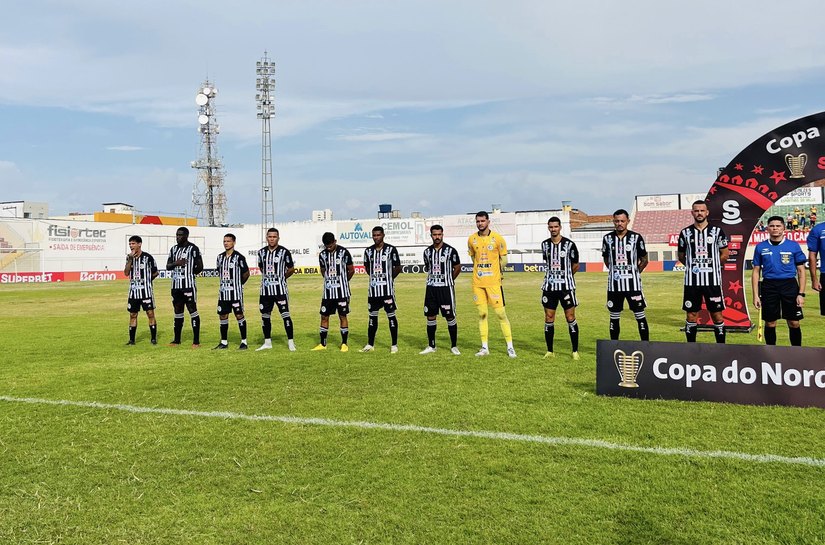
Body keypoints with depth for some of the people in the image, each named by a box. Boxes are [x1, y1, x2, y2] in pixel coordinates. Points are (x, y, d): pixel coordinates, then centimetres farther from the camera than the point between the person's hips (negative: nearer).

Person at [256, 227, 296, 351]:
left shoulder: (284, 252, -5)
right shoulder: (261, 252, 7)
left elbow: (291, 269, 4)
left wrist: (281, 277, 8)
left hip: (280, 289, -5)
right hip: (265, 289, 5)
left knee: (285, 315, -6)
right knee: (265, 316, 10)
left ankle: (291, 342, 0)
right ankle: (267, 342, 21)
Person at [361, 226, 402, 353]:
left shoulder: (391, 250, -5)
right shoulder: (368, 251, 7)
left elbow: (398, 267, 0)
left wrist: (388, 278, 5)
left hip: (387, 288, -4)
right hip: (373, 288, 4)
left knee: (391, 315, 0)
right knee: (372, 316, 10)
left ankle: (394, 345, 7)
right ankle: (370, 344, 18)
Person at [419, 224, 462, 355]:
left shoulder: (450, 250, -6)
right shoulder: (427, 251, 7)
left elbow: (457, 267, 6)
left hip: (446, 288, -4)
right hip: (431, 287, 4)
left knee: (450, 317, -1)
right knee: (430, 317, 6)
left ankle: (454, 346, 10)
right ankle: (431, 346, 16)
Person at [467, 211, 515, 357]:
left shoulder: (497, 238, -4)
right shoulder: (472, 239, 5)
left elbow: (504, 259, 4)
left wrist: (494, 271, 9)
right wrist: (480, 270, 12)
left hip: (494, 282, -3)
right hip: (477, 282, 3)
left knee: (501, 313, -4)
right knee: (482, 314, 7)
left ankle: (510, 347, 5)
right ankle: (484, 348, 14)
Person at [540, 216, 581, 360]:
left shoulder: (569, 244, -5)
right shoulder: (545, 244, 6)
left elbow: (575, 266, 5)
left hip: (566, 286, -3)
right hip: (549, 286, 3)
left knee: (570, 318, 0)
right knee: (549, 319, 5)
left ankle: (575, 351, 10)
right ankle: (550, 351, 15)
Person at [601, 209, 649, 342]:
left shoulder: (636, 237, -3)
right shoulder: (607, 238, 4)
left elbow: (644, 260, 5)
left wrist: (633, 273, 6)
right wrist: (615, 272, 11)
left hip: (633, 283, -2)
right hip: (614, 284, 2)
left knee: (640, 315, 0)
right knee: (614, 316, 9)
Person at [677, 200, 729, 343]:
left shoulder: (717, 231, 2)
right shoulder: (685, 233, 6)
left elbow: (724, 255, 6)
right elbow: (681, 256, 15)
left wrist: (710, 265, 5)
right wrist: (693, 266, 6)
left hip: (713, 280, -1)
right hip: (692, 281, 1)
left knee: (717, 315, 3)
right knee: (691, 316, 5)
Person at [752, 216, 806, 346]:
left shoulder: (793, 246, 2)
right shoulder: (760, 247, 5)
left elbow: (801, 271, 4)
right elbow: (756, 272, 7)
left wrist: (801, 294, -4)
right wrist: (756, 295, 1)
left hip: (789, 286, -1)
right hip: (769, 286, 1)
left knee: (794, 323, 2)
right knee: (770, 323, 6)